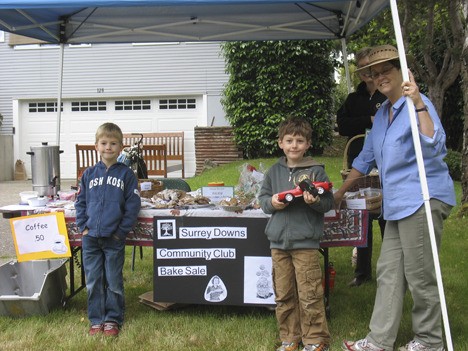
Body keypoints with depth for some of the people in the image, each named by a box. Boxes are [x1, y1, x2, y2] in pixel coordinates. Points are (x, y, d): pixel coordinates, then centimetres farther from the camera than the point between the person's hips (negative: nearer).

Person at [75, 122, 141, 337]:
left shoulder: (126, 174, -2)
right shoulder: (89, 174, 6)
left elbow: (133, 205, -5)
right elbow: (80, 202, 11)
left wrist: (122, 231, -10)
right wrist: (83, 226, -1)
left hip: (114, 238, -3)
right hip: (90, 237, 3)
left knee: (114, 281, 7)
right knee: (93, 282, 9)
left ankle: (113, 319, 21)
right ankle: (96, 320, 22)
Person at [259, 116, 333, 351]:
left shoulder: (316, 171, -2)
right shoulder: (274, 171, 10)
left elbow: (329, 203, -2)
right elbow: (262, 198, 15)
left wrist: (315, 202, -22)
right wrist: (271, 203, -6)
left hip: (306, 243, -4)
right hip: (278, 242, 4)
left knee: (309, 295, -1)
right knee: (283, 295, 11)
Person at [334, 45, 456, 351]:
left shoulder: (419, 104, -8)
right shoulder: (382, 114, 17)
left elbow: (435, 147, -24)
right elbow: (366, 158, 27)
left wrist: (418, 104, -29)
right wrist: (340, 192, 32)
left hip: (423, 199, -9)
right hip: (398, 204, 9)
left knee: (420, 275, -1)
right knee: (389, 272, 10)